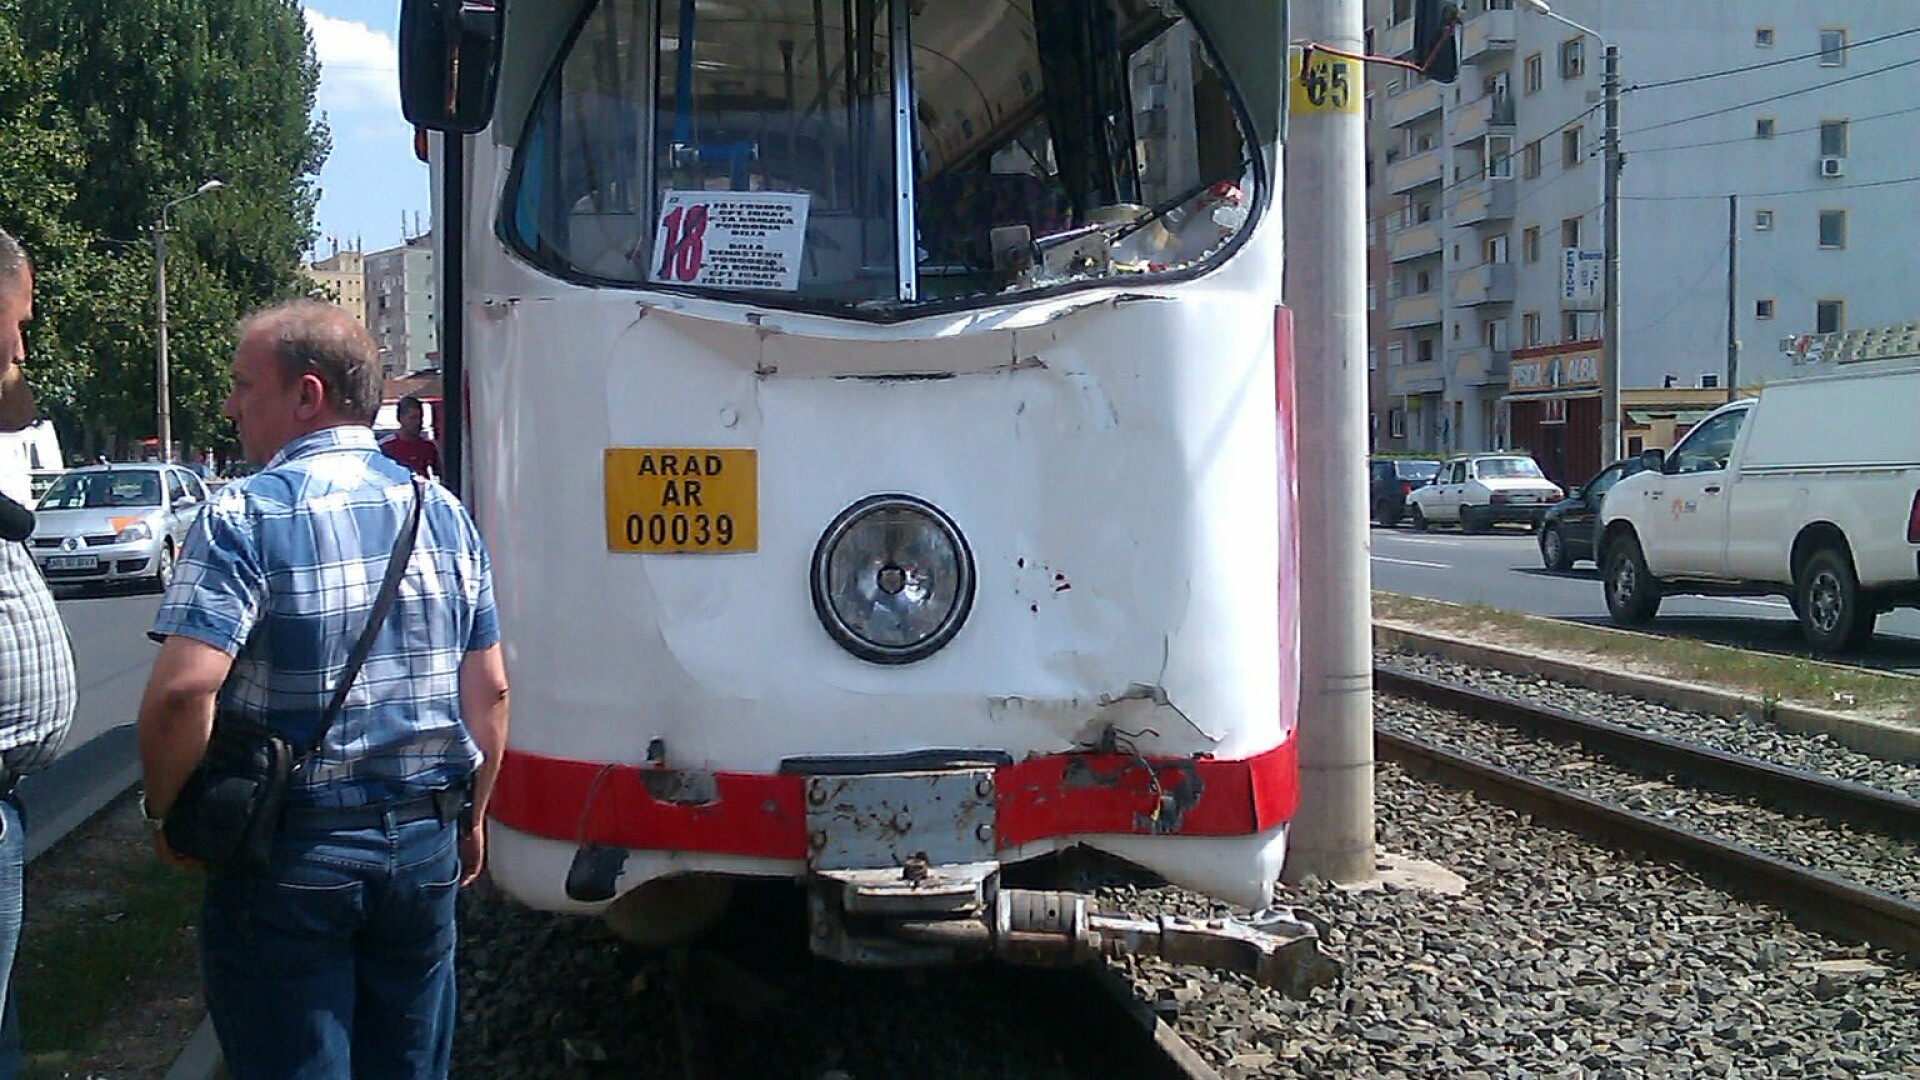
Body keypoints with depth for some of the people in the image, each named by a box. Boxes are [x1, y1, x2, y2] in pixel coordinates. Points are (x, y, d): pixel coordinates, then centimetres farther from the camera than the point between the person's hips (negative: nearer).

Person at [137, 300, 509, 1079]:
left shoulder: (247, 515, -13)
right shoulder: (443, 513, 4)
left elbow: (184, 689, -24)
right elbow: (489, 689, 5)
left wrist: (167, 813, -8)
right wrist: (471, 818, 17)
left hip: (291, 854, -5)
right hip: (426, 844, 5)